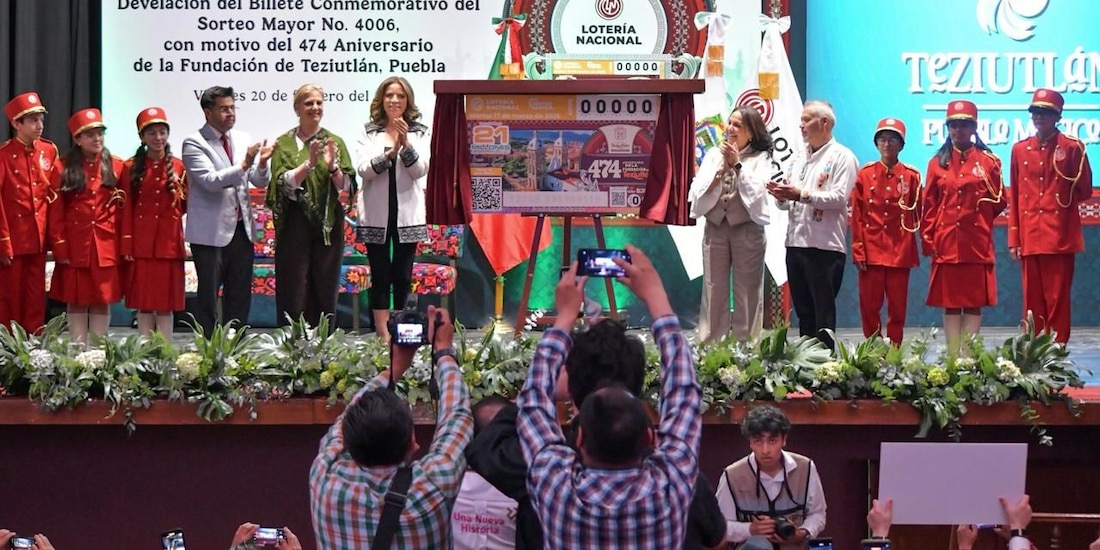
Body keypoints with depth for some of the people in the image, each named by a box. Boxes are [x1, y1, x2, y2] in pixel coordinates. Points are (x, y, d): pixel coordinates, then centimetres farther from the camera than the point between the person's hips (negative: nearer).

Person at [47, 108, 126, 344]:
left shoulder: (116, 166, 6)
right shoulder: (64, 168, 2)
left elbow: (123, 209, 4)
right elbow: (56, 211, -1)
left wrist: (123, 245, -4)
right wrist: (60, 247, -8)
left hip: (106, 245, 1)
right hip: (75, 245, -1)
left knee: (103, 300, 4)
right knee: (76, 301, 4)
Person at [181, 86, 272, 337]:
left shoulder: (243, 139, 10)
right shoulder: (194, 144, -7)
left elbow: (260, 182, 8)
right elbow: (211, 181, -19)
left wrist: (262, 164, -14)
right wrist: (244, 165, -29)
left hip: (241, 228, 6)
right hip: (211, 231, -6)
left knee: (240, 296, 9)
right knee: (208, 297, -1)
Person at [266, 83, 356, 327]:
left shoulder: (335, 142, 7)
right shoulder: (285, 143, 3)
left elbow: (347, 186, 1)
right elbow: (284, 183, -8)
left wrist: (332, 167, -18)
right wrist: (309, 163, -21)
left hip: (328, 224, 2)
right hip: (295, 224, -2)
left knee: (325, 289, 4)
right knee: (294, 289, -3)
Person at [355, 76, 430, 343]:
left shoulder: (420, 133, 6)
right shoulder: (369, 133, 5)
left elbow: (420, 170, -6)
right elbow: (363, 170, -7)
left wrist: (406, 144, -21)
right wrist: (390, 152, -21)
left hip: (407, 214, 0)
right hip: (376, 214, 0)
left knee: (403, 276, 3)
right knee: (380, 276, 1)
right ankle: (383, 334, 1)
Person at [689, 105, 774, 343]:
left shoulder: (760, 158, 2)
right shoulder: (714, 154, 11)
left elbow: (756, 192, -12)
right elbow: (698, 191, 2)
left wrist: (737, 165, -12)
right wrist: (722, 169, -8)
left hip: (747, 229, -3)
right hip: (715, 228, 3)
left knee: (747, 294, 0)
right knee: (714, 293, 6)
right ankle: (710, 347, 10)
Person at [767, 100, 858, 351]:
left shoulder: (841, 157, -4)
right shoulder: (801, 159, 21)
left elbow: (839, 198, -15)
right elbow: (789, 204, 24)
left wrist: (802, 194, -18)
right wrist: (782, 196, 1)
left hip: (824, 246, -8)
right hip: (796, 243, 8)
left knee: (823, 314, -5)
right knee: (803, 312, 11)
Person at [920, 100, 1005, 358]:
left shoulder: (988, 161, 5)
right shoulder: (938, 163, 8)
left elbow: (1000, 201, 8)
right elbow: (929, 205, 6)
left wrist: (978, 214, -3)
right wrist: (928, 239, 0)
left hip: (976, 244, -1)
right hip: (946, 244, 1)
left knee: (974, 303, 0)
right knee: (950, 304, 2)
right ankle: (952, 356, 6)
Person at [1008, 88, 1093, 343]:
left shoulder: (1072, 147, -1)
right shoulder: (1020, 150, 10)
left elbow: (1084, 191, 7)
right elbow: (1015, 198, 10)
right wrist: (1014, 239, 7)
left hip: (1060, 237, -3)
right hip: (1030, 237, 3)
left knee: (1057, 299, -2)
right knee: (1032, 301, 6)